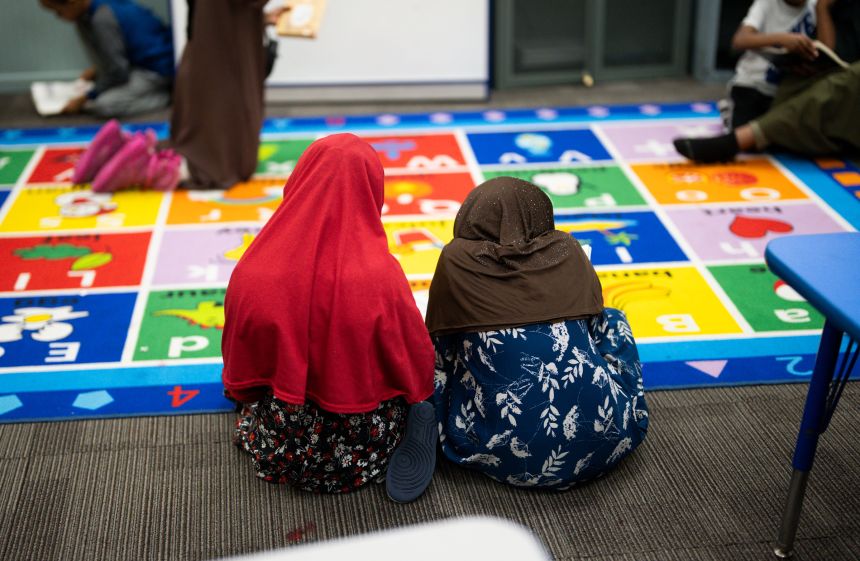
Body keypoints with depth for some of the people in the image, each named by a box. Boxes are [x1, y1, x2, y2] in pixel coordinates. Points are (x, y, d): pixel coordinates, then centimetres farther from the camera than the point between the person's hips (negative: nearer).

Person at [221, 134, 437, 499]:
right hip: (358, 456, -2)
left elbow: (238, 379, 0)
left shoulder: (251, 273, -15)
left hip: (279, 456, 3)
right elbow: (416, 362, -8)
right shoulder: (380, 275, -22)